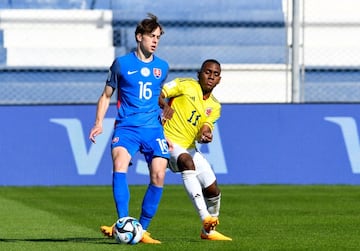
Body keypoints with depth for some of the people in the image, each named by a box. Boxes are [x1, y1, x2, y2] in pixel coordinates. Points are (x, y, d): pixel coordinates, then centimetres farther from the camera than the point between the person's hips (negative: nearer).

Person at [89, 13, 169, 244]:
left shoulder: (162, 67, 13)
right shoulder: (122, 64, 4)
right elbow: (106, 95, 12)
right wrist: (99, 123, 1)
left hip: (153, 128, 3)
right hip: (126, 127, -3)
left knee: (158, 175, -13)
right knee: (120, 163, -29)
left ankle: (142, 229, 0)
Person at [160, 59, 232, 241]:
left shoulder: (214, 107, 12)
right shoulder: (186, 86, -3)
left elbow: (202, 133, -1)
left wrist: (205, 136, -24)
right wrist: (164, 105, -28)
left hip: (189, 148, 7)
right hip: (168, 140, -7)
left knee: (213, 191, 2)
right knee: (188, 162, -37)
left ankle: (209, 230, 28)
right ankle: (205, 217, -47)